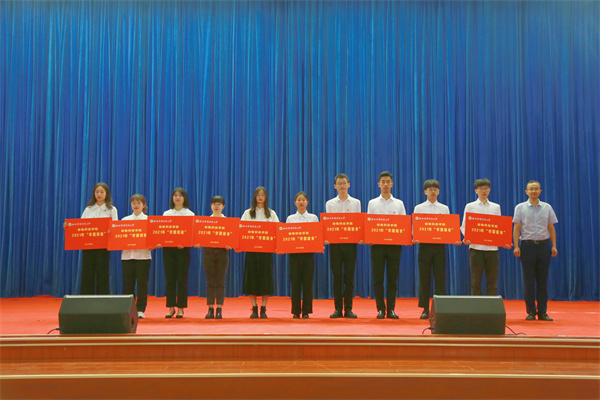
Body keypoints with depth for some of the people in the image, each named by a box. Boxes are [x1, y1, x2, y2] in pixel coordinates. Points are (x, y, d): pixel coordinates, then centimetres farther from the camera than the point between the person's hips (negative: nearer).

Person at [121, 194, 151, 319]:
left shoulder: (148, 220, 7)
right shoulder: (125, 220, 15)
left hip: (143, 254, -2)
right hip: (127, 254, 2)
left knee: (142, 283, -2)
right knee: (128, 282, 2)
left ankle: (140, 310, 6)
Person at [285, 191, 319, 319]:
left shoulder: (313, 218, 8)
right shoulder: (290, 219, 10)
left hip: (308, 252, 0)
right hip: (294, 252, 0)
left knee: (307, 282, -1)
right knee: (295, 282, 0)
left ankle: (306, 311, 7)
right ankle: (296, 311, 8)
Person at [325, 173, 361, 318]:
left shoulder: (356, 203, 10)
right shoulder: (330, 204, 10)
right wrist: (325, 239, -11)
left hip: (350, 242, 0)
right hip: (335, 242, 0)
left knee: (349, 276, 1)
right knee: (337, 276, 1)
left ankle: (348, 309, 7)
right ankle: (338, 309, 7)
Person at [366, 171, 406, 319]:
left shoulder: (399, 204, 12)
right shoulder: (372, 203, 11)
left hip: (394, 244, 0)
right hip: (377, 244, 0)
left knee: (392, 278, 1)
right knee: (378, 278, -1)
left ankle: (391, 309, 8)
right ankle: (380, 309, 6)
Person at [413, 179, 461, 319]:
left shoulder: (444, 208, 11)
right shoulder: (419, 208, 8)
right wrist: (415, 239, -15)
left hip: (440, 245, 1)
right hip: (424, 245, -1)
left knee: (440, 277, -1)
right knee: (424, 277, 1)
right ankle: (425, 309, 9)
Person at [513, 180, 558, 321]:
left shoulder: (547, 207, 10)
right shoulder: (520, 208, 4)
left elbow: (551, 228, 10)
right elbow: (516, 228, 0)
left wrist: (554, 246, 2)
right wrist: (516, 246, -8)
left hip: (543, 245, 2)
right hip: (527, 245, -2)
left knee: (543, 280, 3)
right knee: (529, 280, 0)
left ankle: (542, 312, 9)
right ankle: (531, 312, 7)